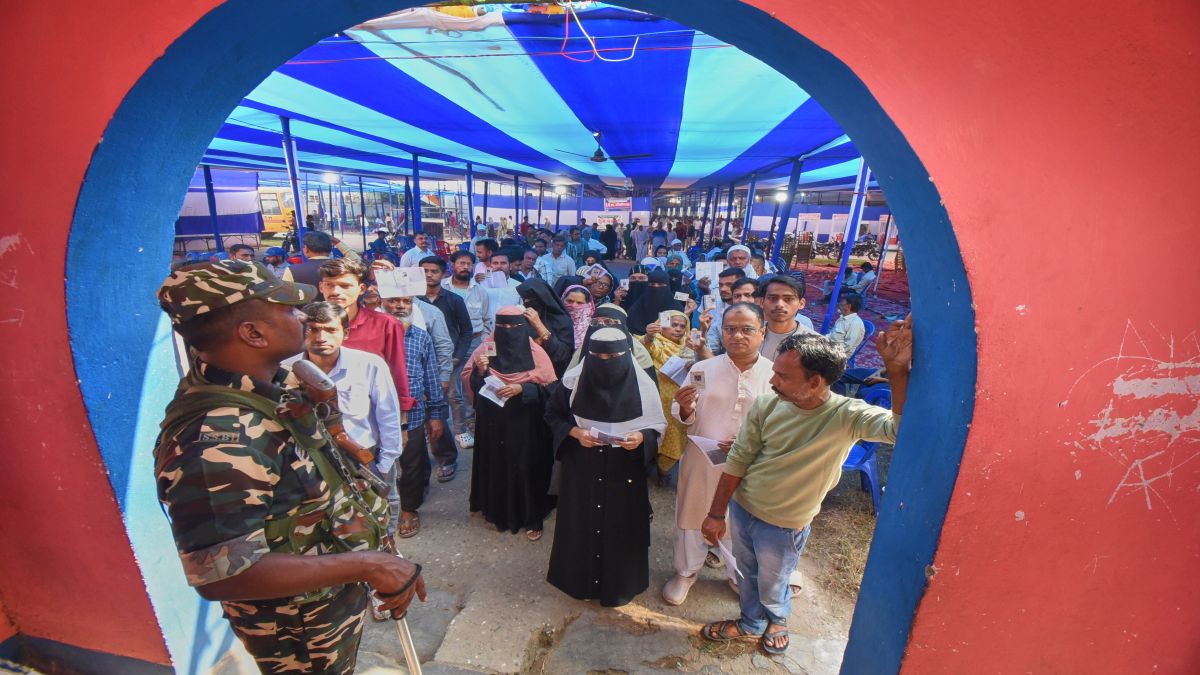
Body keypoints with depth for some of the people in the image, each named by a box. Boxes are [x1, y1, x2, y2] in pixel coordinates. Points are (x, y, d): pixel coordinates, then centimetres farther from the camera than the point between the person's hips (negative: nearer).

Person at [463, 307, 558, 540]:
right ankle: (497, 511, 35)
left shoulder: (536, 353, -7)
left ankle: (532, 518, 22)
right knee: (495, 466, 11)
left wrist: (522, 389, -21)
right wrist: (479, 371, -18)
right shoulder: (485, 350, 1)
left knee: (527, 468, 4)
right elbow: (469, 382, 3)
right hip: (493, 425, 3)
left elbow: (550, 389, -8)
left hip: (525, 426, -2)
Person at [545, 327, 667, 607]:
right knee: (581, 524, 15)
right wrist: (575, 433, -17)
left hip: (624, 472, 0)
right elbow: (553, 415, 1)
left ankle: (620, 584, 39)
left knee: (621, 528, 13)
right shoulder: (573, 381, -12)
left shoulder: (643, 384, -13)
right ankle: (580, 579, 41)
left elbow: (658, 426, -3)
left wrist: (641, 438, -23)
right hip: (582, 469, 1)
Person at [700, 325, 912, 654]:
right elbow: (738, 461, -9)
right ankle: (751, 623, 57)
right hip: (741, 508, 3)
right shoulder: (766, 406, -17)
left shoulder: (847, 416, -23)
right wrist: (716, 514, -4)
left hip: (784, 526, -2)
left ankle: (777, 619, 60)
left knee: (772, 586, 25)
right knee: (748, 575, 27)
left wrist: (898, 370, -53)